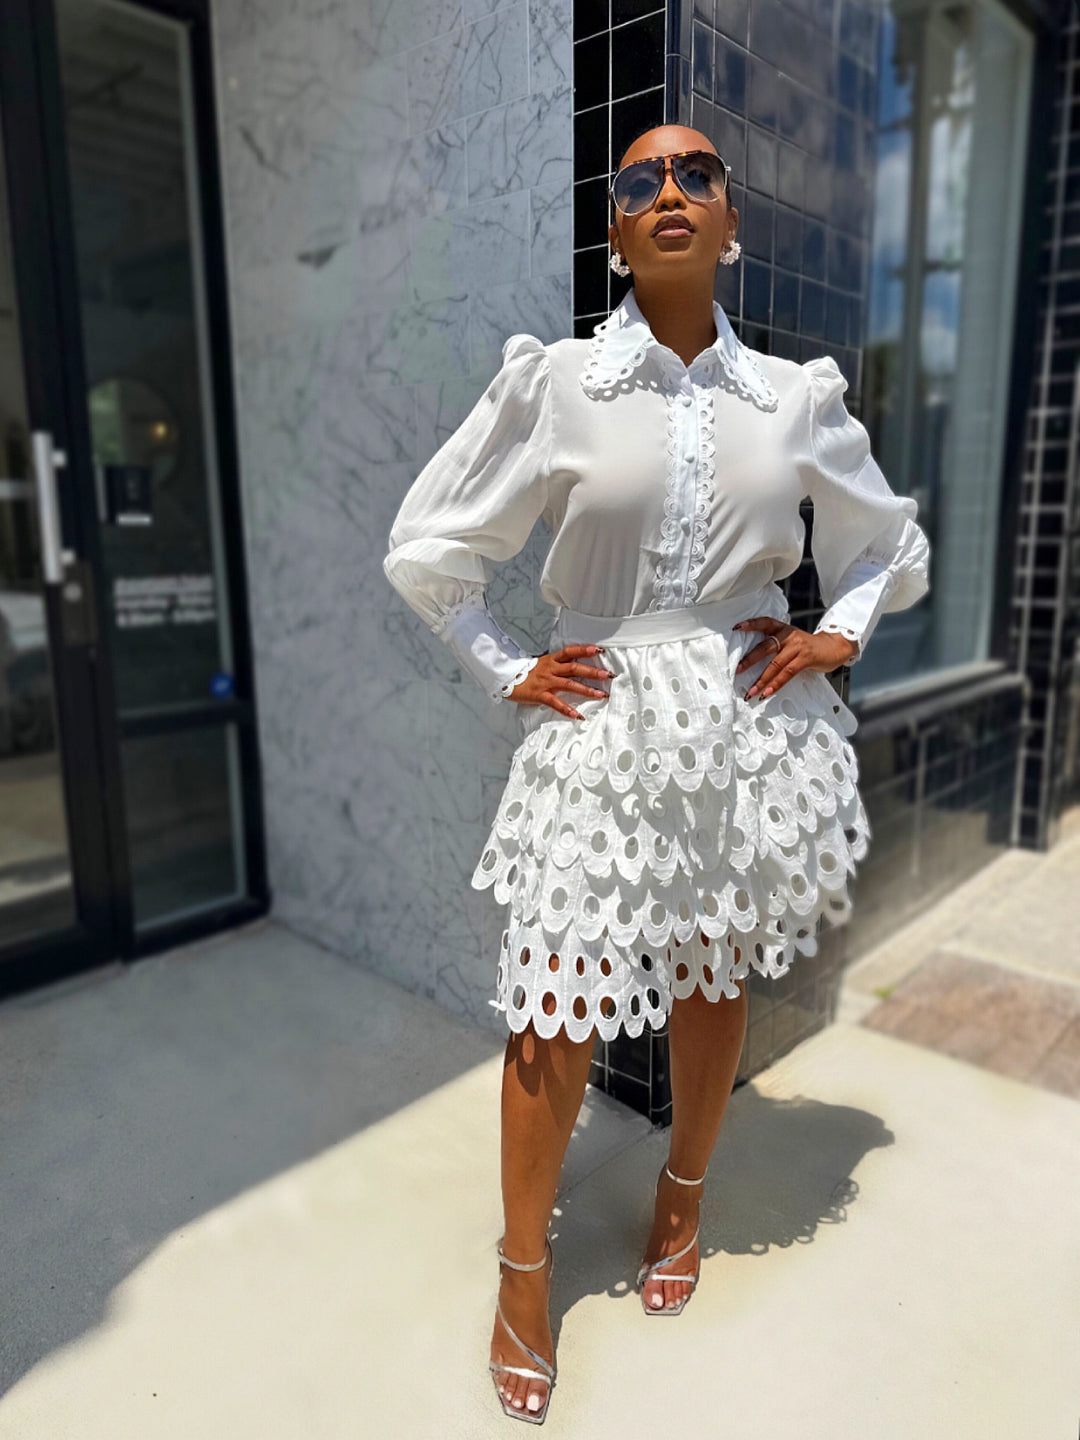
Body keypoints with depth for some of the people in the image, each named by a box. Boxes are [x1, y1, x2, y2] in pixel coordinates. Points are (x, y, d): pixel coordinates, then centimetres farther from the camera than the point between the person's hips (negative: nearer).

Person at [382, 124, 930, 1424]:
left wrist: (839, 635, 4)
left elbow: (890, 546, 19)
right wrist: (507, 674, -1)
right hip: (601, 722, -2)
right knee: (558, 1001, -1)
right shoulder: (553, 382, -2)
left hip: (747, 721, 3)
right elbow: (426, 549, 3)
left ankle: (682, 1199, 41)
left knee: (715, 974, 14)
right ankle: (524, 1269, 24)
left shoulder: (796, 399, 6)